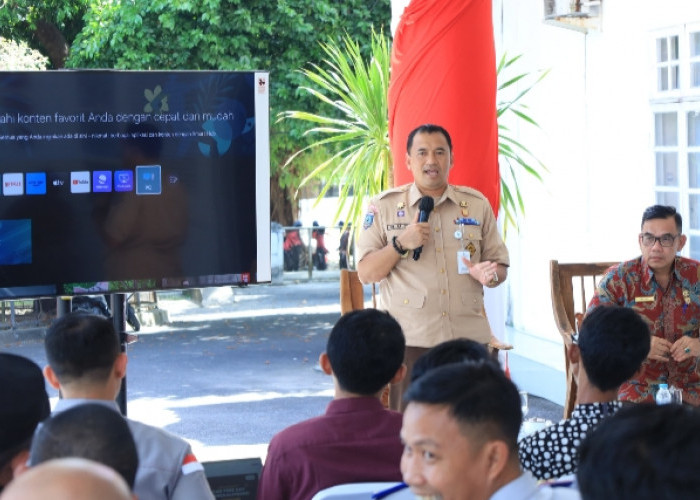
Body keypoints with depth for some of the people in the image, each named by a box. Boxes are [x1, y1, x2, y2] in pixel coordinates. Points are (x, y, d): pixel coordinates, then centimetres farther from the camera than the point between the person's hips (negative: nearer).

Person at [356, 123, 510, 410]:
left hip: (469, 339, 2)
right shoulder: (384, 207, 5)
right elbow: (366, 273, 3)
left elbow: (500, 265, 15)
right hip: (411, 340, -2)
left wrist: (489, 274, -8)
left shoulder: (477, 204, 12)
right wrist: (401, 244, -13)